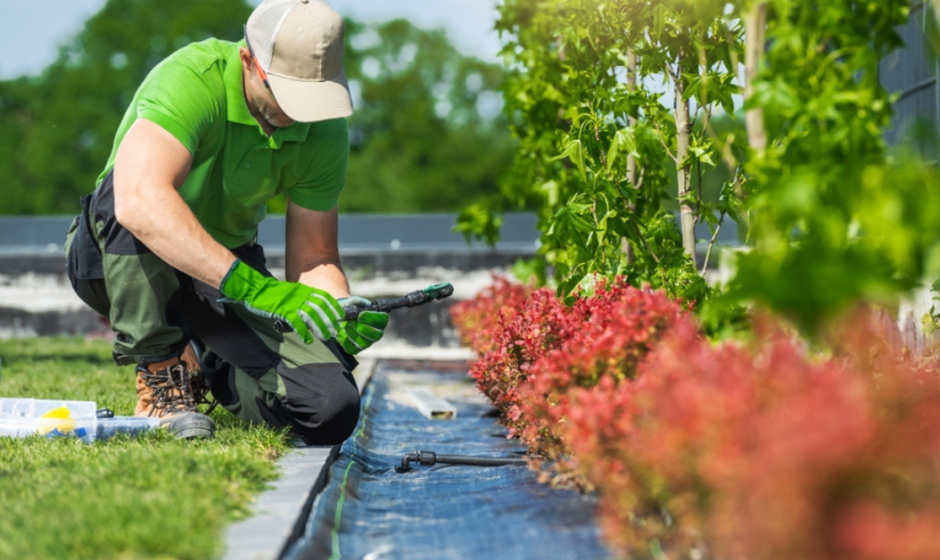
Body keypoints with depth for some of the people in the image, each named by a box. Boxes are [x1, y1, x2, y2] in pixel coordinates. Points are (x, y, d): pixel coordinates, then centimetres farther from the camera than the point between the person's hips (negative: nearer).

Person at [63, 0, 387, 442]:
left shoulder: (325, 131, -10)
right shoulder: (190, 79, -29)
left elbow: (313, 254, -3)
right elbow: (139, 200, -47)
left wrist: (342, 310, -26)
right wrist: (251, 285, -52)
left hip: (231, 267, 5)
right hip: (119, 263, -4)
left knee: (331, 412, -16)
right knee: (125, 199, -41)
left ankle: (203, 363, 15)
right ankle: (159, 375, -20)